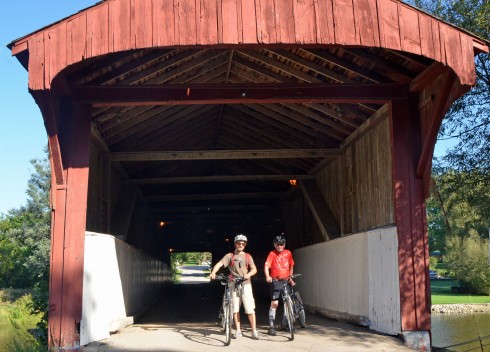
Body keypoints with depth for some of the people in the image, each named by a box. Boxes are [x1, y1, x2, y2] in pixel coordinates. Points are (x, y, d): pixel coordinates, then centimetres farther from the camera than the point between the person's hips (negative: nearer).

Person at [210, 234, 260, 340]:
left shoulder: (247, 256, 10)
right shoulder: (230, 256, 6)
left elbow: (254, 269, 1)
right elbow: (219, 264, -8)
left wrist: (248, 274, -21)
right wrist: (213, 272, -27)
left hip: (245, 284, 0)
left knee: (250, 309, -5)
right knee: (235, 309, 5)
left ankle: (254, 331, 0)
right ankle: (238, 330, 15)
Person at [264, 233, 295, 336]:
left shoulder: (288, 253, 5)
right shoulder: (272, 254, -7)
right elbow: (266, 266, -16)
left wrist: (290, 278, 11)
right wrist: (267, 276, -33)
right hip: (276, 281, -4)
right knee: (274, 303, -10)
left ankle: (285, 324, 26)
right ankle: (271, 326, -6)